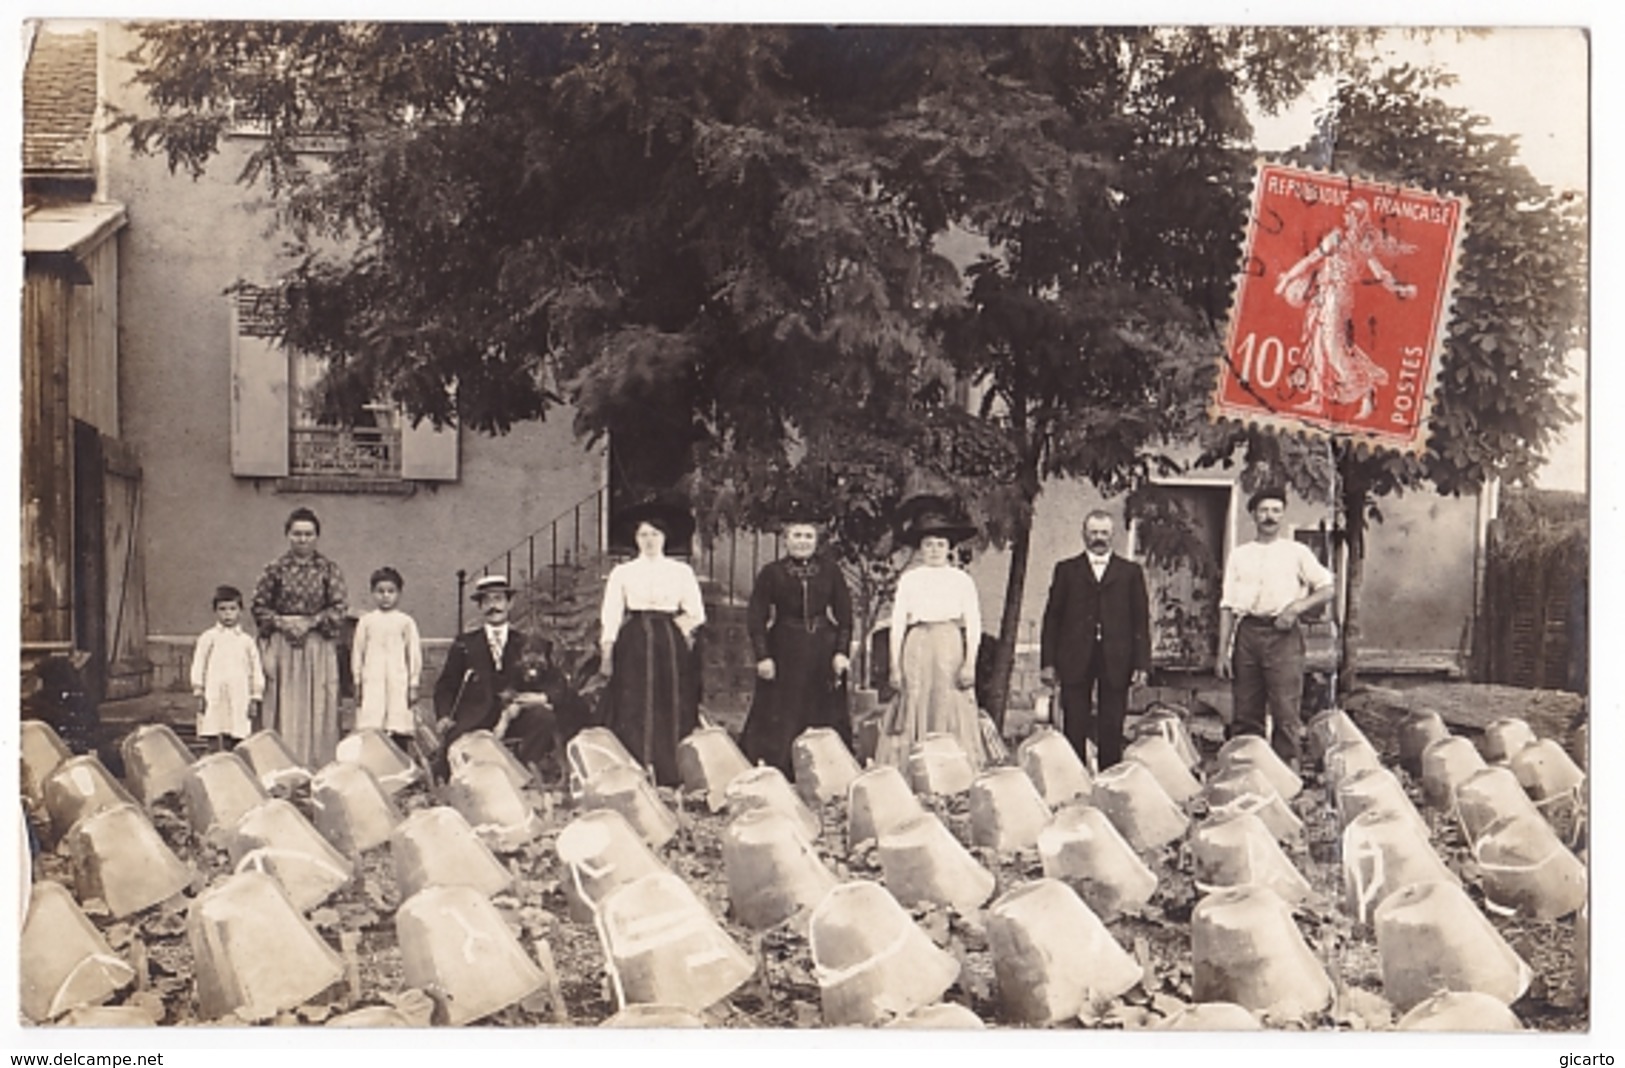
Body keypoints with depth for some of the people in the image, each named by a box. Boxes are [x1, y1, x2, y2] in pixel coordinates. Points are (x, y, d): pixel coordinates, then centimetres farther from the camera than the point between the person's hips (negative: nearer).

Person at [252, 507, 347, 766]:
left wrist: (311, 622, -11)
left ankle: (318, 768, 2)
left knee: (319, 707, -1)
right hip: (283, 646, 0)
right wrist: (282, 623, -9)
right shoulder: (276, 569, 4)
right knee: (285, 709, -2)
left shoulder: (328, 569, 4)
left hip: (318, 647, 0)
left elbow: (338, 608, -1)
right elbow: (260, 606, 5)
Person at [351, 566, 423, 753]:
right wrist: (357, 683, 9)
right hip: (372, 681, 1)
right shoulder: (365, 621, 8)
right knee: (370, 731, -6)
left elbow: (414, 653, 6)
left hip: (398, 681, 0)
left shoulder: (406, 622, 5)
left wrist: (413, 685, 4)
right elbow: (357, 652, 11)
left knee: (399, 731, -2)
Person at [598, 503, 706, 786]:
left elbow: (697, 615, 8)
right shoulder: (622, 572, 6)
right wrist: (607, 654, -5)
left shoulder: (681, 572, 8)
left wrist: (675, 628, -4)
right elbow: (610, 616, 2)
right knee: (633, 712, -5)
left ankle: (670, 777, 4)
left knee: (673, 712, -1)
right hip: (634, 648, -1)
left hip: (671, 649, 1)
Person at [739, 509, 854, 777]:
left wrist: (842, 652, -3)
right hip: (784, 651, -2)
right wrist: (762, 656, -9)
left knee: (826, 716, 6)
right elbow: (756, 618, -1)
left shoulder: (830, 570, 5)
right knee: (780, 722, 0)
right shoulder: (771, 573, 1)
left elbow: (844, 614, 6)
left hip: (823, 650, 2)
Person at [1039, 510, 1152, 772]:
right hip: (1075, 661, 0)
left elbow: (1141, 620, 7)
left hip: (1116, 662, 0)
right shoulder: (1066, 570, 11)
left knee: (1112, 731, 1)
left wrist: (1141, 664, -1)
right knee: (1075, 729, 0)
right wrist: (1047, 662, 0)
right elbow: (1052, 619, 8)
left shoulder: (1130, 571, 11)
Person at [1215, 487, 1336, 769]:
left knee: (1285, 713, -9)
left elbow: (1326, 589, 8)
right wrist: (1223, 651, 3)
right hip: (1247, 632, 2)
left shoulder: (1296, 552, 11)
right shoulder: (1238, 555, 16)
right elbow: (1227, 605, 12)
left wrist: (1295, 608, -8)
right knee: (1244, 714, 2)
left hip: (1282, 633, -2)